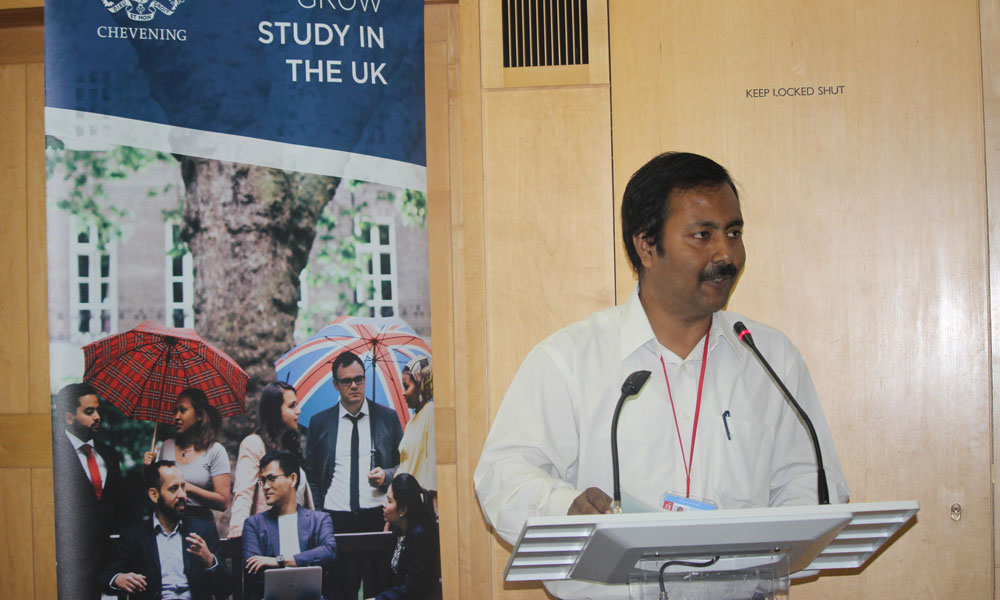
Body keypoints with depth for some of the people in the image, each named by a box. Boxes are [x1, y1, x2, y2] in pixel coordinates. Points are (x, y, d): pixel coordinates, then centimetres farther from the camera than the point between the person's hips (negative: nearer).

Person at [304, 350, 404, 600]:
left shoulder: (388, 417, 10)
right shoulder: (320, 422, 11)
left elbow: (403, 464, 14)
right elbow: (311, 475, 13)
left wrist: (386, 475, -7)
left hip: (378, 516, 0)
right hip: (336, 520, 0)